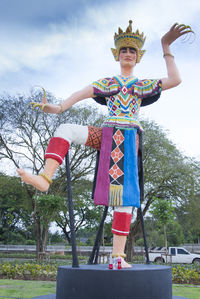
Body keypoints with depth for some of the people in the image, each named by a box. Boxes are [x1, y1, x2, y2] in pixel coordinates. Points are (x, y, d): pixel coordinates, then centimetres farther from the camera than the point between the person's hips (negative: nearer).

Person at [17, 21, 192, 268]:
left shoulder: (143, 85, 20)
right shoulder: (108, 83, 20)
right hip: (106, 134, 2)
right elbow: (83, 93, 2)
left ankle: (117, 255, -8)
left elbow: (175, 80, 6)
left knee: (125, 191, -11)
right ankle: (44, 179, -36)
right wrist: (59, 107, -15)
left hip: (129, 138, -1)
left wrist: (166, 48, 2)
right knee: (65, 130, -23)